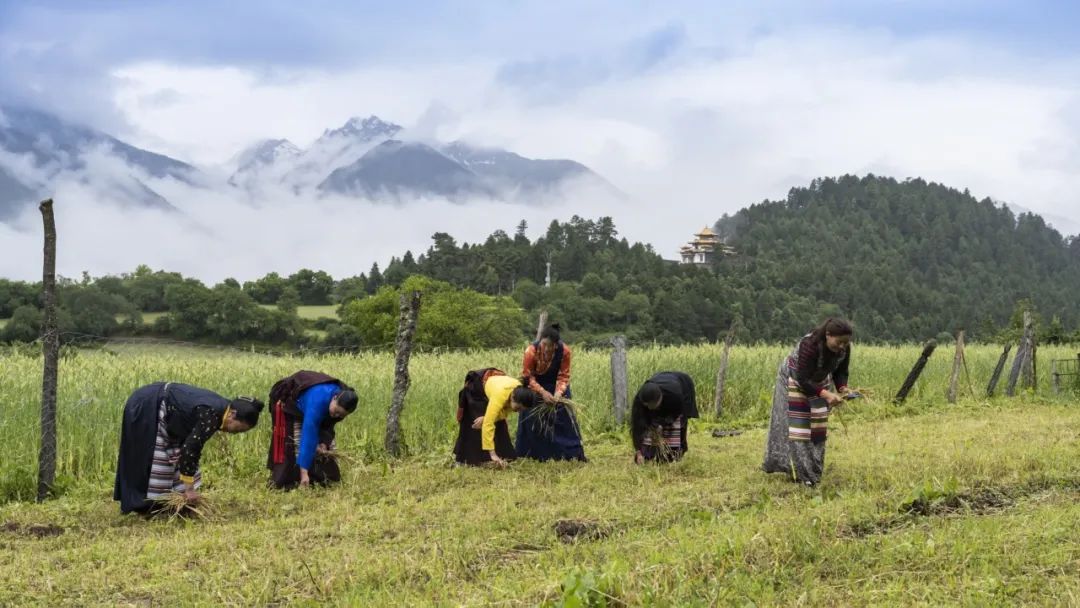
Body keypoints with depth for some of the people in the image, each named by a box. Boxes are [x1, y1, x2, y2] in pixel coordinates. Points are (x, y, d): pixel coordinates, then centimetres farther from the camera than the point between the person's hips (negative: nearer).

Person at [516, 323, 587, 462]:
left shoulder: (564, 351, -28)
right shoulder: (531, 351, -32)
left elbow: (563, 377, -18)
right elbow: (527, 377, -21)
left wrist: (558, 393, -34)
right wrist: (542, 392, -32)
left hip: (556, 385, 1)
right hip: (534, 385, -1)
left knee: (564, 416, -2)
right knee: (532, 419, -3)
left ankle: (573, 454, 6)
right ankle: (532, 455, 9)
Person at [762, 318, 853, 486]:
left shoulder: (844, 348, -22)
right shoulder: (810, 345, -40)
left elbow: (840, 372, -10)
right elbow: (803, 380, -38)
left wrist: (842, 388, -31)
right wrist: (825, 394, -49)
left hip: (818, 381, 6)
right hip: (794, 381, -6)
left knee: (817, 423, 5)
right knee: (797, 423, -8)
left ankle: (813, 470, 13)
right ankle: (800, 473, -8)